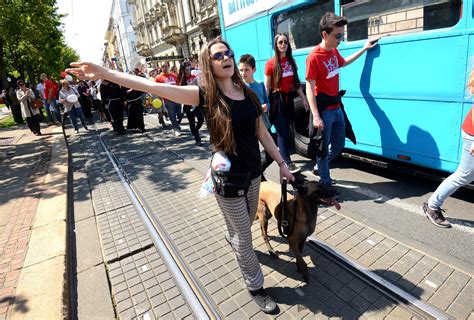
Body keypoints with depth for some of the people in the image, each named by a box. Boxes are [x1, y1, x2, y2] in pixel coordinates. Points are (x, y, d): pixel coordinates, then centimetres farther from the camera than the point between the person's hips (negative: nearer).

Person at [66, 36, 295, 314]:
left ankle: (235, 241, 64)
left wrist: (282, 163, 11)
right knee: (243, 235, 11)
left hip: (253, 172, 6)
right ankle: (256, 287, 35)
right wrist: (105, 73, -29)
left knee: (246, 225, 27)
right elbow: (156, 87, -24)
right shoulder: (205, 94, -15)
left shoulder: (248, 93, 1)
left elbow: (262, 133, 7)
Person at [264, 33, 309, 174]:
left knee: (285, 131, 11)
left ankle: (281, 154, 26)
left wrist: (303, 99, 11)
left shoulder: (291, 61, 13)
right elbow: (267, 87, -7)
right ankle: (288, 163, -4)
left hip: (289, 99, 6)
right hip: (277, 100, -5)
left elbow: (296, 82, 14)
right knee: (282, 133, -6)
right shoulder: (270, 63, -4)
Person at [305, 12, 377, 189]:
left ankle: (319, 168, 36)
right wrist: (316, 116, -26)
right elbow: (309, 88, -20)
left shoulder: (334, 51, 9)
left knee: (339, 145, 17)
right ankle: (325, 182, 19)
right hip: (324, 110, -8)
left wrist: (364, 49, 31)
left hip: (336, 108, 8)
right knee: (323, 148, 3)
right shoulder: (314, 57, -16)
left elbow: (343, 63, 32)